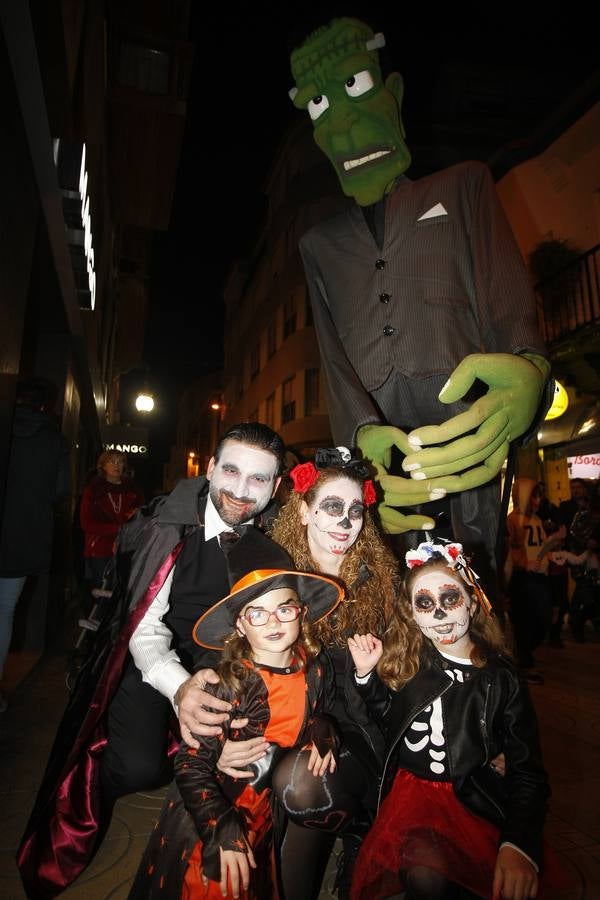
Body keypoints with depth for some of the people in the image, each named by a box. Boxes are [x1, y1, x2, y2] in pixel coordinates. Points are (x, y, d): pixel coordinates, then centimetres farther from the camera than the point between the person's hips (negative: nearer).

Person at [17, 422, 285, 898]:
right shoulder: (169, 524, -23)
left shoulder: (272, 538, -13)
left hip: (220, 662, 3)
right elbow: (145, 624, -22)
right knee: (138, 767, -17)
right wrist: (177, 685, -39)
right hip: (153, 659, -3)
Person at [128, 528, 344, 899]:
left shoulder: (317, 673, -12)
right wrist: (224, 832, -26)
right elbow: (191, 764, -21)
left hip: (264, 819, 4)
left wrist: (323, 733, -12)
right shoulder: (224, 684, -25)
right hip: (206, 818, -4)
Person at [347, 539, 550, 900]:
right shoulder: (405, 660, -3)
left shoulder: (501, 679, -8)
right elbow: (386, 710, 14)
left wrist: (520, 845, -21)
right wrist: (366, 673, -5)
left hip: (474, 801, -2)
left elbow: (528, 773, -6)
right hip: (409, 787, 2)